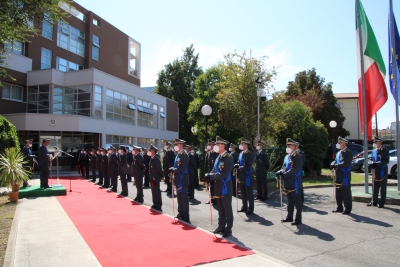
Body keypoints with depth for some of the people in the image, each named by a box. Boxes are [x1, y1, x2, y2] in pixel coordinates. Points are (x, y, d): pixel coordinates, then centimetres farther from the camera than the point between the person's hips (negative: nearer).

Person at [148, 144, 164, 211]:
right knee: (154, 192, 16)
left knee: (156, 192, -2)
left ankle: (158, 207, 6)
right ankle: (155, 205, 26)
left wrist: (161, 176, -8)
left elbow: (159, 169, -17)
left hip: (155, 178, -9)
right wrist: (150, 177, 13)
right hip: (152, 178, 9)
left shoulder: (156, 159, -18)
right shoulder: (152, 158, 10)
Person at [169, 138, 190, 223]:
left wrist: (173, 169, -15)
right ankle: (181, 213, 28)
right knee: (179, 197, 16)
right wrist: (173, 169, 0)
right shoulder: (178, 154, 12)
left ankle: (186, 217, 6)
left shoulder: (184, 155, -17)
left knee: (184, 198, -2)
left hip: (182, 180, -9)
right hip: (178, 180, 9)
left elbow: (182, 169, -23)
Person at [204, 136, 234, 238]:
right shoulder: (218, 158, 11)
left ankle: (228, 229, 13)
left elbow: (224, 174, -23)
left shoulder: (228, 158, -16)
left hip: (225, 188, -8)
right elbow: (214, 171, 12)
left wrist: (210, 176, -22)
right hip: (218, 188, 8)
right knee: (220, 209, 17)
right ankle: (221, 227, 29)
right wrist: (209, 176, -9)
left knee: (227, 209, 4)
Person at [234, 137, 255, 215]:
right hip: (241, 176, 8)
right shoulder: (241, 154, 12)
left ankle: (250, 209, 10)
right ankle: (244, 207, 28)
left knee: (249, 193, 1)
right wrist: (236, 165, -4)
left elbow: (248, 166, -18)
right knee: (243, 193, 16)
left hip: (247, 176, -8)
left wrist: (241, 167, -26)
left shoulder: (250, 154, -12)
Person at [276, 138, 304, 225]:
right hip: (287, 183, 8)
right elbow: (284, 167, 12)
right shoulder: (287, 157, 13)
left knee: (297, 202, 2)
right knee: (290, 201, 17)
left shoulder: (298, 157, -11)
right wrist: (280, 172, -9)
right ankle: (289, 217, 28)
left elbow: (295, 169, -20)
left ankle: (298, 219, 10)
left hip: (295, 184, -8)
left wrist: (285, 174, -27)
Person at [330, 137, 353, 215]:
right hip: (338, 176, 8)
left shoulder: (348, 153, -10)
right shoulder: (338, 153, 15)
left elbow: (345, 163, -21)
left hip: (345, 176, -8)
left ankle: (347, 209, 9)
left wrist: (336, 165, -24)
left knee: (346, 193, 0)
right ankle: (339, 208, 25)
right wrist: (333, 164, -10)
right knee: (338, 193, 14)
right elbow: (335, 161, 11)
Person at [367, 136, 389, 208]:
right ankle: (374, 202, 19)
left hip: (382, 172, -5)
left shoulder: (385, 151, -6)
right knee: (375, 188, 11)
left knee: (383, 188, 2)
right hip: (375, 172, 5)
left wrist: (377, 163, -23)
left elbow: (386, 161, -13)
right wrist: (372, 165, -3)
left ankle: (381, 203, 10)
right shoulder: (374, 151, 11)